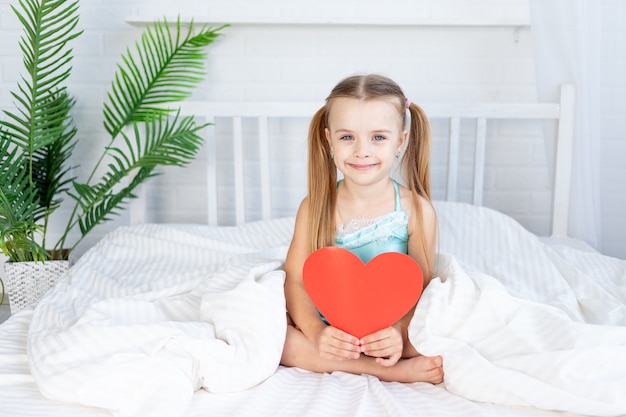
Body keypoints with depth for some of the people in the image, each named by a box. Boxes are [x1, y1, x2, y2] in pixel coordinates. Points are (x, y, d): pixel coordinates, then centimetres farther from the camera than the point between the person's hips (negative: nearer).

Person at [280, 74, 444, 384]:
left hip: (388, 332, -1)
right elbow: (295, 279, -8)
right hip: (326, 331, 2)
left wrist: (399, 331, -27)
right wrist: (316, 332, -25)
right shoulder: (315, 207, -4)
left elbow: (421, 288, -8)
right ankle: (391, 371, -25)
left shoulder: (416, 210, -8)